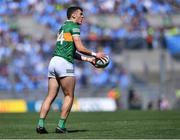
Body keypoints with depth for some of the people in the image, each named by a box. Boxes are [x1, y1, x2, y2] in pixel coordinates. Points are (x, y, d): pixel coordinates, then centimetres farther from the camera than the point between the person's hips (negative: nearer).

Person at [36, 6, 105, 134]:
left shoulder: (63, 27, 26)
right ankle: (61, 126, -5)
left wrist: (87, 59, 21)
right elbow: (79, 47, -11)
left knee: (50, 96, 5)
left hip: (54, 61, 8)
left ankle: (41, 124, -5)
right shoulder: (74, 26, -1)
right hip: (64, 63, -8)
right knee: (69, 96, 0)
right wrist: (94, 54, -1)